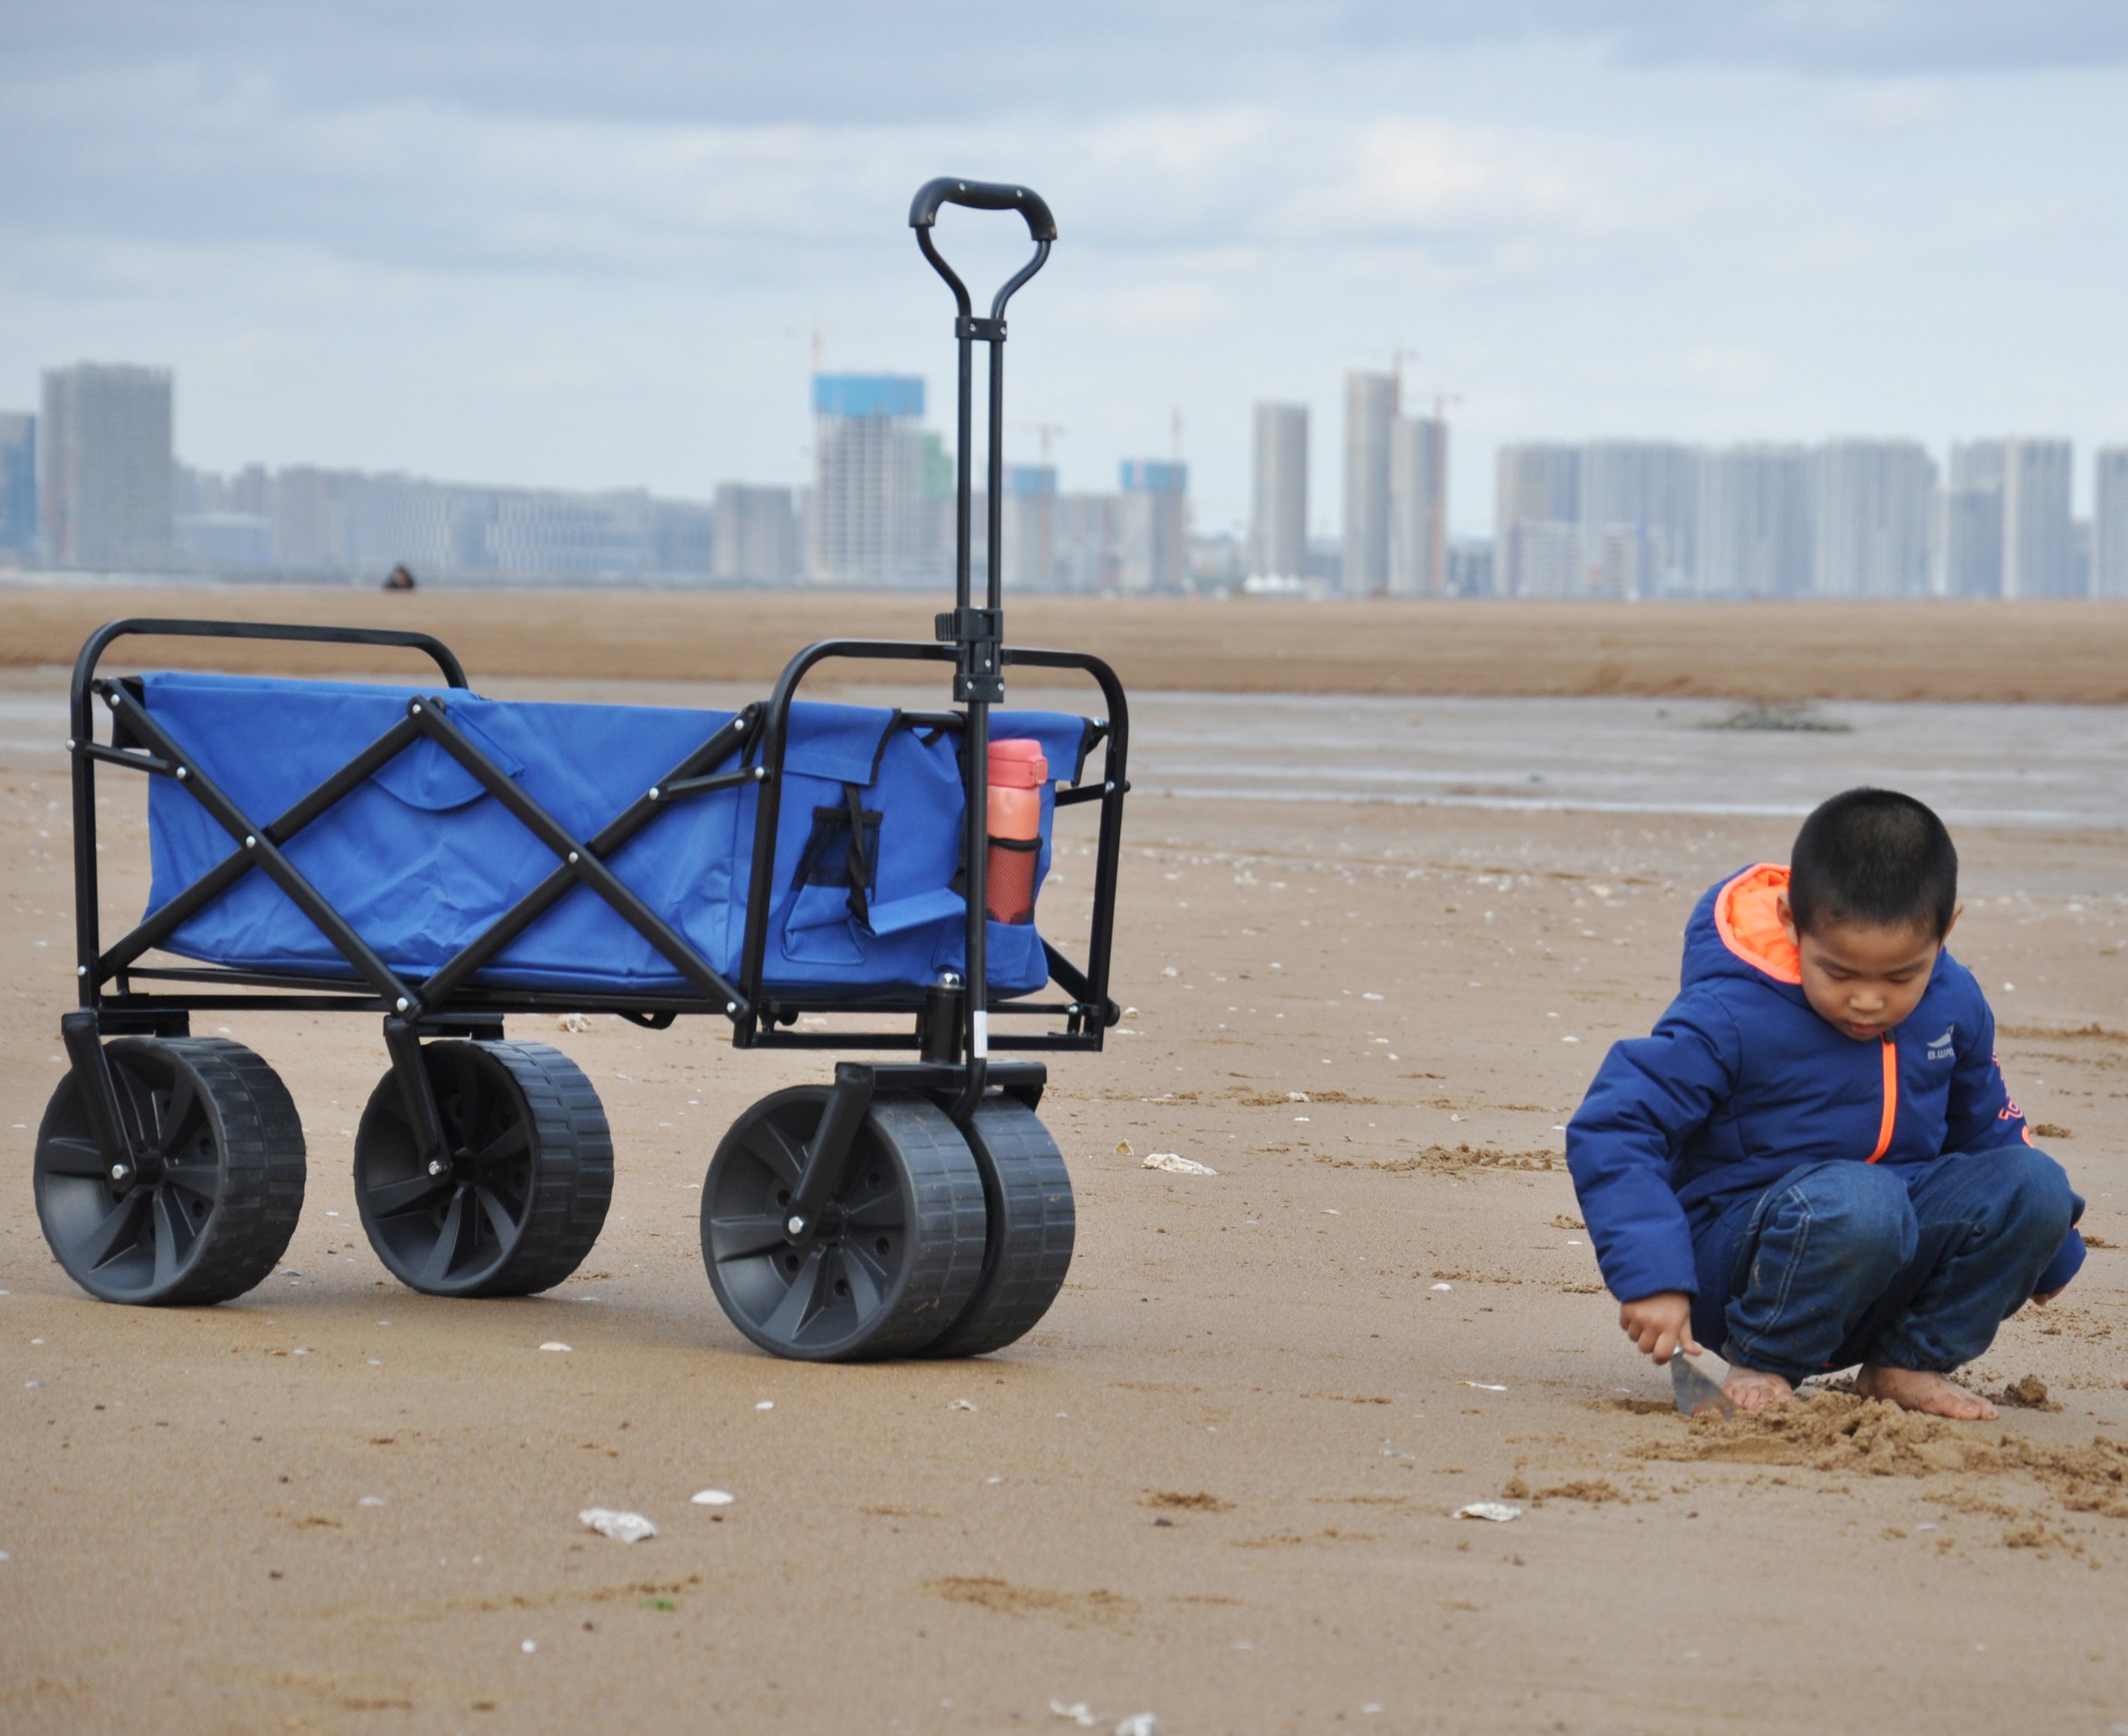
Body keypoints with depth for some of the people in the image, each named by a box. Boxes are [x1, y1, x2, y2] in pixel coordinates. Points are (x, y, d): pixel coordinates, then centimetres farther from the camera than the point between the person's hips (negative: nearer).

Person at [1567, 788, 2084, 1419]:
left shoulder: (1955, 1006, 1)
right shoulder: (1731, 1017, -18)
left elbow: (1983, 1124, 21)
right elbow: (1609, 1132, -19)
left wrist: (2047, 1253, 29)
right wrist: (1651, 1275, -29)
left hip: (1896, 1263, 6)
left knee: (2034, 1183, -15)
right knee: (1858, 1200, -37)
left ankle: (1908, 1364, -2)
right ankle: (1762, 1365, -13)